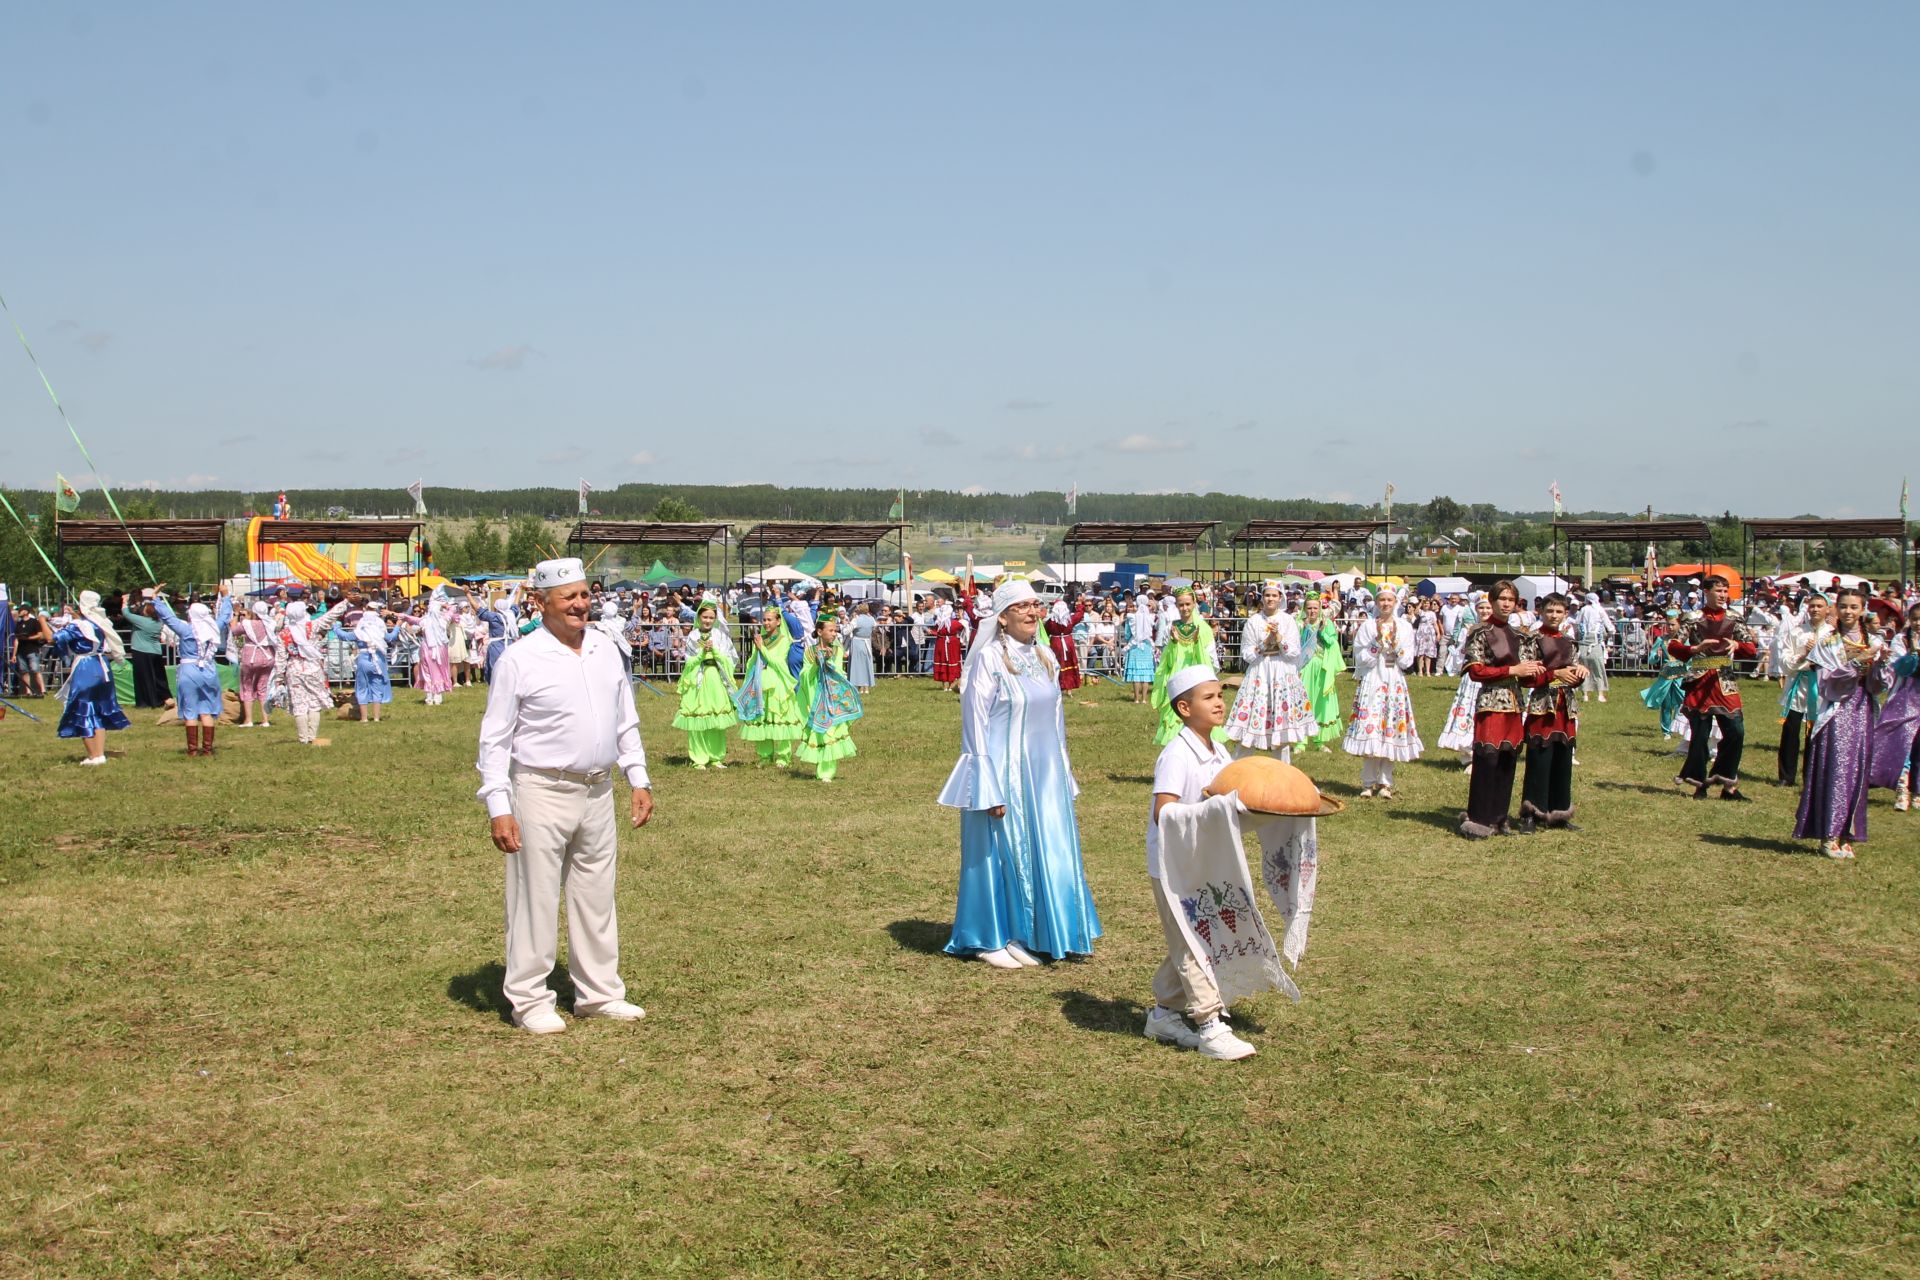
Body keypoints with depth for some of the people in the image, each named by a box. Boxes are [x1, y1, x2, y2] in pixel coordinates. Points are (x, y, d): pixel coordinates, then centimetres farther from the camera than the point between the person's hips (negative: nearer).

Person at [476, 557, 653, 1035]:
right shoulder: (519, 660, -9)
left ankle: (599, 993, 24)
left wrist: (639, 780, 12)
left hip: (598, 793, 6)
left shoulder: (606, 650, 8)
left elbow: (626, 722, 17)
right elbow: (494, 738, -8)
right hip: (543, 794, -6)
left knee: (596, 897, 13)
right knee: (535, 900, 0)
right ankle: (529, 1000, 11)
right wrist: (498, 808, -14)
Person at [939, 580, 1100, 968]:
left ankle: (1025, 935, 20)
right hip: (1004, 774, -7)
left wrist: (1063, 778, 15)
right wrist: (989, 789, -16)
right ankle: (990, 940, 15)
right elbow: (975, 725, -12)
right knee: (1001, 853, 2)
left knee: (1048, 854, 8)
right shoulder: (989, 659, -11)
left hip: (1044, 775, 7)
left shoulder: (1046, 658, 9)